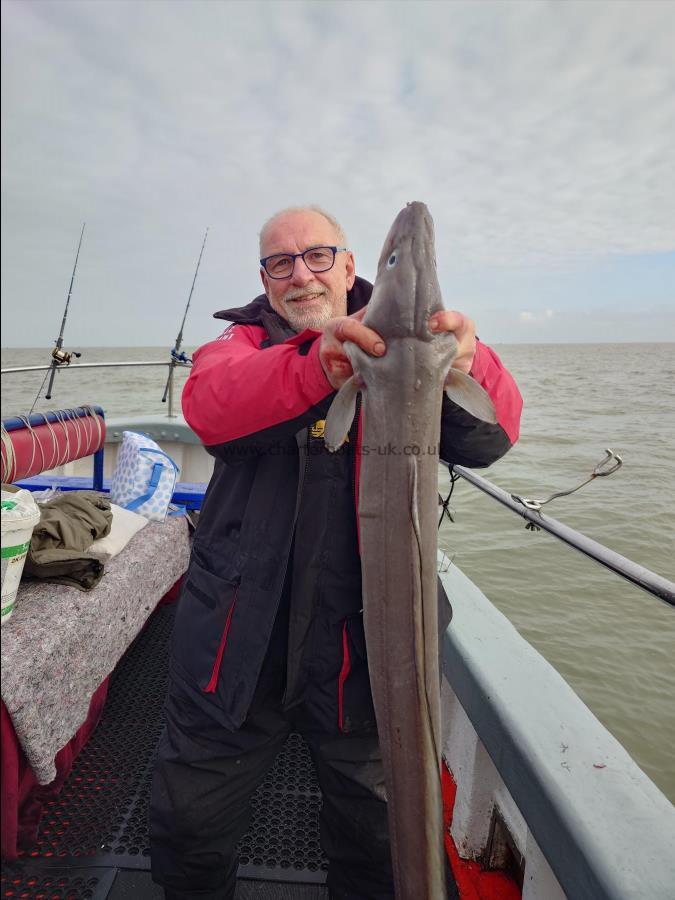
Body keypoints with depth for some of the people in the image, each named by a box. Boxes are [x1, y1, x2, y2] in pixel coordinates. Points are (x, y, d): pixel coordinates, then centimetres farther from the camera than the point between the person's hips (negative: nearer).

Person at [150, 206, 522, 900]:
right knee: (188, 824, 18)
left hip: (363, 644, 0)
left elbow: (489, 439, -15)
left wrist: (465, 366, -38)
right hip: (237, 638, 1)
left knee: (377, 841, 19)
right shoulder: (245, 341, 4)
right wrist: (318, 366, -39)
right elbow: (208, 407, -20)